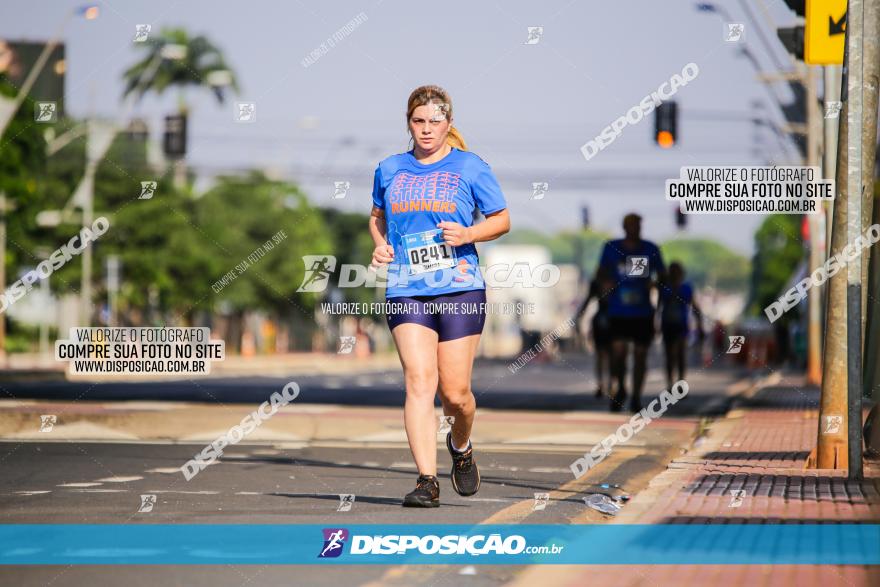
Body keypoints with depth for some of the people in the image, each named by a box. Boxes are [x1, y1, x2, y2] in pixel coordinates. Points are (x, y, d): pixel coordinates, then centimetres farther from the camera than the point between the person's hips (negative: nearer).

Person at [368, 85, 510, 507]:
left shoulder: (469, 167, 4)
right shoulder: (389, 170, 13)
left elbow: (502, 220, 10)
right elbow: (377, 216, 29)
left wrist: (468, 234, -9)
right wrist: (381, 245, 8)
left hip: (460, 287, -1)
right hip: (406, 291, 2)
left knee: (455, 392, -1)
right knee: (419, 380, -14)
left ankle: (461, 446, 32)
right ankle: (426, 480, -15)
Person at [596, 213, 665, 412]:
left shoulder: (650, 249, 3)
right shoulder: (611, 248, 3)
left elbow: (662, 276, 10)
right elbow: (601, 273, 13)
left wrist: (655, 284, -12)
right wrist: (606, 282, -9)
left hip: (643, 312, 1)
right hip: (618, 311, -1)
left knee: (640, 354, 4)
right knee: (618, 350, -13)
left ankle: (636, 397, 17)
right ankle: (619, 388, 12)